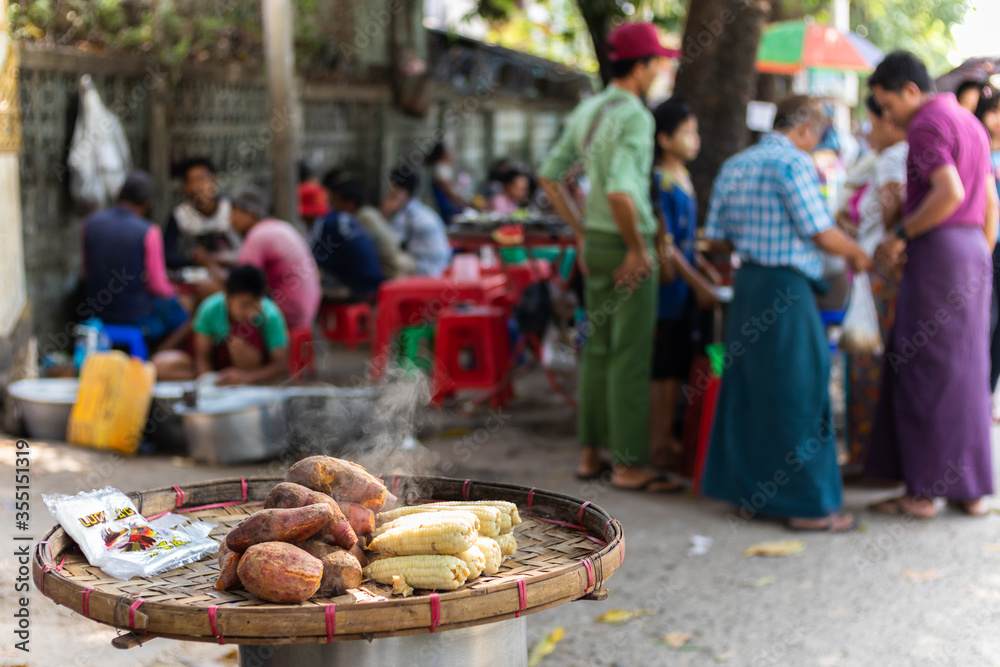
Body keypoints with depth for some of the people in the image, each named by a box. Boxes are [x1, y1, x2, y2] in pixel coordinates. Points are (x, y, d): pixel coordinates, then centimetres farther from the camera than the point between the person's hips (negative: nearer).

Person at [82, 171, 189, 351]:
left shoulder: (91, 222, -3)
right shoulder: (148, 232, -19)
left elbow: (87, 270, 9)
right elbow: (157, 286, -14)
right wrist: (170, 293, 8)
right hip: (136, 316, -6)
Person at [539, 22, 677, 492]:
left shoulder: (586, 111, 9)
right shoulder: (635, 116, -17)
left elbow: (549, 176, 14)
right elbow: (620, 191, -29)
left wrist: (581, 233, 15)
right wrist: (638, 247, -16)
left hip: (595, 243, 9)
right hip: (626, 246, -8)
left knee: (597, 349, 14)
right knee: (632, 356, -2)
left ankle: (590, 454, 22)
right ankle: (628, 465, 5)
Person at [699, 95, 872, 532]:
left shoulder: (734, 165, 13)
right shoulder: (794, 163, -11)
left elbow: (716, 237, 14)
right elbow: (822, 234, -13)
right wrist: (857, 255, 4)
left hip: (746, 283, 8)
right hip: (786, 290, -8)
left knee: (747, 391, 12)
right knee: (797, 395, -1)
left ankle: (748, 496, 19)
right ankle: (807, 504, 6)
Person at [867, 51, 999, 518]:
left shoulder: (926, 124, -10)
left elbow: (950, 192, -24)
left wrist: (901, 235, -15)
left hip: (938, 251, -9)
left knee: (925, 371, -3)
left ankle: (924, 490, 0)